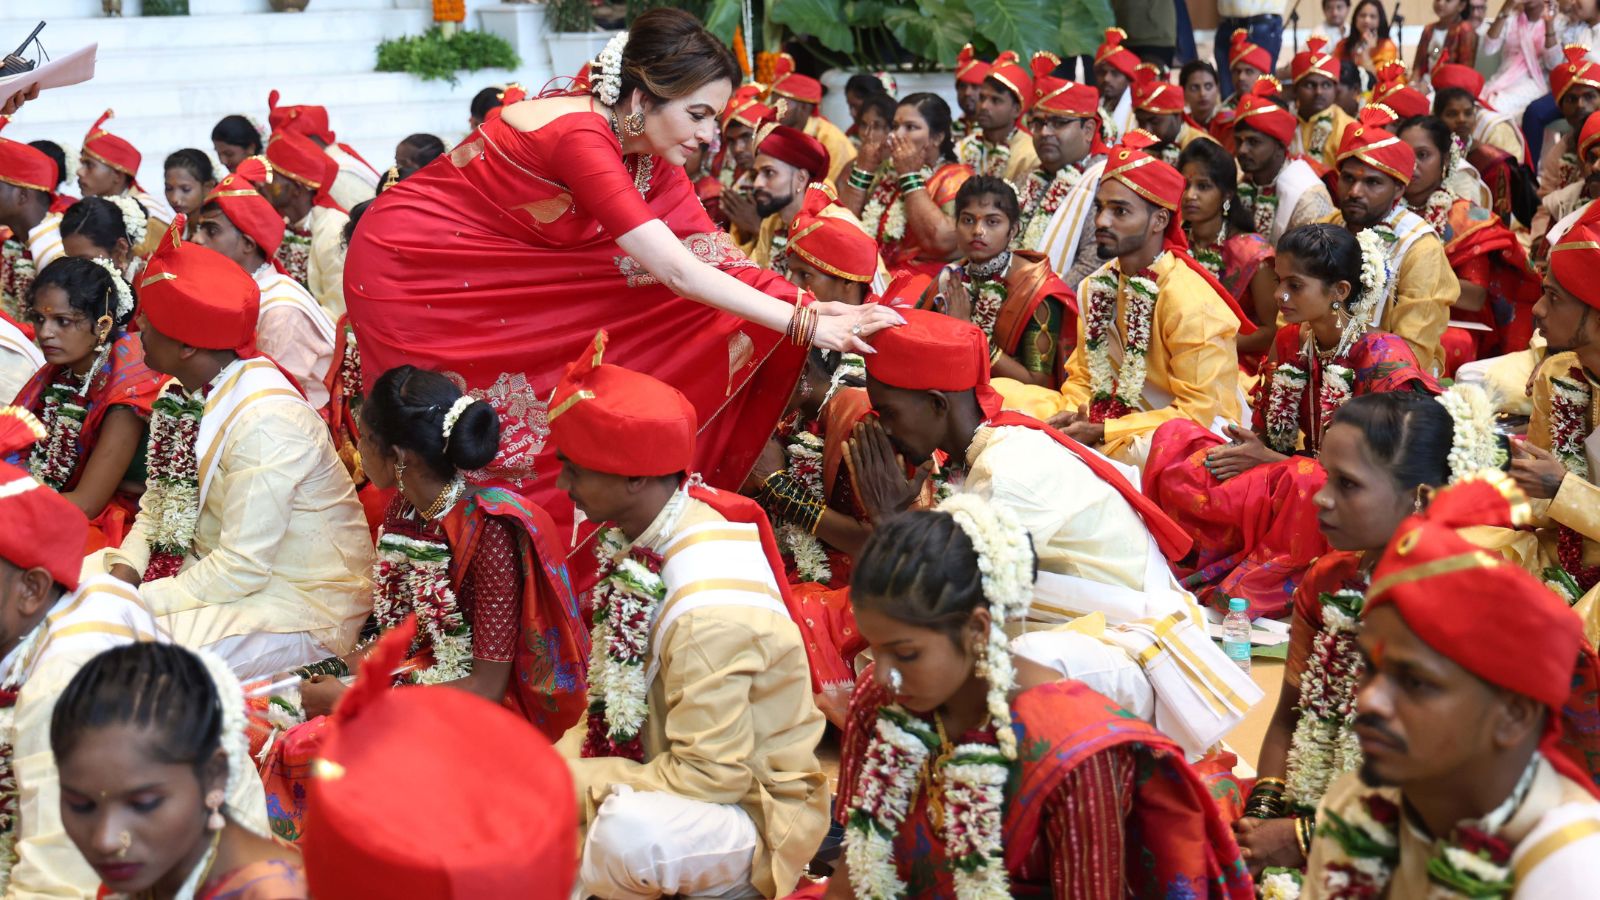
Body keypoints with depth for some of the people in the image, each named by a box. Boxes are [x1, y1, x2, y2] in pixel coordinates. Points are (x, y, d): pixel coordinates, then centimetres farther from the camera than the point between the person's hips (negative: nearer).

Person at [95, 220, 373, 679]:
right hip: (219, 567, 9)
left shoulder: (266, 422, -27)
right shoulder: (185, 394, 0)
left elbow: (240, 570, -26)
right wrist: (125, 569, -7)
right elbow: (157, 507, 11)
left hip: (304, 608, -9)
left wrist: (139, 603, -20)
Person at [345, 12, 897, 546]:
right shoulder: (579, 135, -31)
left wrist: (822, 309, -19)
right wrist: (807, 325, -35)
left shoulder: (650, 156, -5)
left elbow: (713, 256, -6)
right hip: (409, 267, -8)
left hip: (485, 277, 8)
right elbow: (677, 271, -35)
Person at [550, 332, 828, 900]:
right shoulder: (640, 535, -5)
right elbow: (618, 691, 7)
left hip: (753, 805, -9)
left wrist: (575, 783, -19)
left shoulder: (708, 612, -30)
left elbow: (711, 777, -25)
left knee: (628, 833, -37)